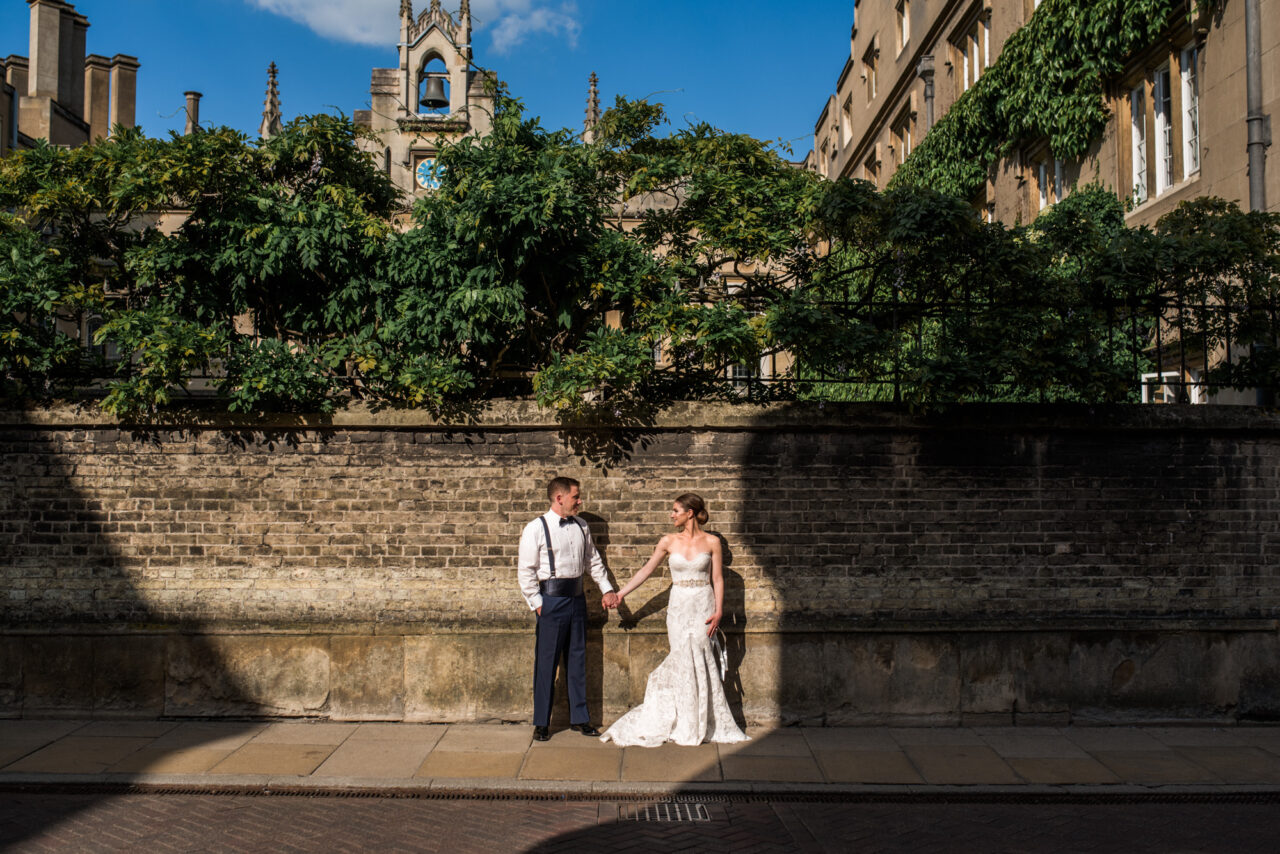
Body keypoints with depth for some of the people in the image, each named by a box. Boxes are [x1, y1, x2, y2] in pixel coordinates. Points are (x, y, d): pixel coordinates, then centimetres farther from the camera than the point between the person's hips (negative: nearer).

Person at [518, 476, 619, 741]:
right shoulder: (536, 529, -8)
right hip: (552, 600, -5)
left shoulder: (581, 526, 8)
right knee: (547, 662, 1)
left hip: (577, 598, 5)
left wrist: (607, 589, 9)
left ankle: (579, 717, 24)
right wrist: (537, 603, -10)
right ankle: (541, 722, 13)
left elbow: (593, 561, 17)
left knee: (577, 659, 12)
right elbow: (526, 571, -7)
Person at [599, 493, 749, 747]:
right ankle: (688, 725, 12)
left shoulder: (711, 542, -2)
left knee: (699, 661, -4)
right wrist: (621, 593, 8)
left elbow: (717, 579, 0)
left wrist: (718, 611, -7)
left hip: (703, 607, -2)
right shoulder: (669, 542, 3)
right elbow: (647, 569, 8)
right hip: (678, 606, 2)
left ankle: (703, 723, 11)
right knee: (683, 660, -1)